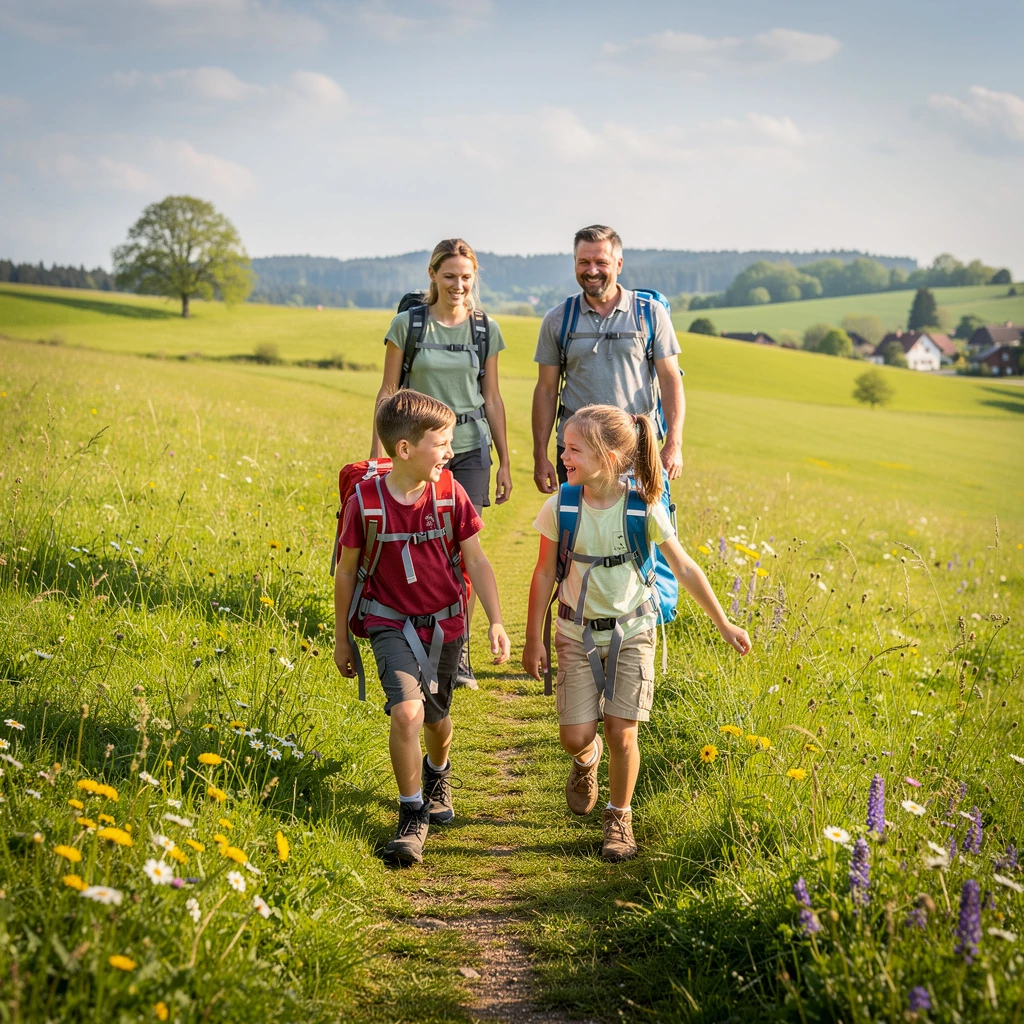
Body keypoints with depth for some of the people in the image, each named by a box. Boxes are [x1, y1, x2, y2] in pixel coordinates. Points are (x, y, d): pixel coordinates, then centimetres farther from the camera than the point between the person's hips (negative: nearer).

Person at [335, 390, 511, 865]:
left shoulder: (451, 494, -8)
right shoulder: (365, 501, -14)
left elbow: (477, 562, -2)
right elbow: (346, 572, -2)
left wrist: (496, 622, -10)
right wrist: (341, 639, 4)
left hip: (444, 624, 3)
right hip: (391, 624, -3)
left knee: (436, 717, 17)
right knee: (406, 711, -22)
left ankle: (437, 773, 53)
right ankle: (412, 816, -5)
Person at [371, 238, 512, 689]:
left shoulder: (486, 329, 5)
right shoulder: (407, 324, -2)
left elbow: (492, 398, 10)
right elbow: (388, 393, 2)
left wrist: (505, 462, 9)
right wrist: (377, 456, -2)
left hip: (470, 449, 2)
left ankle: (458, 651, 8)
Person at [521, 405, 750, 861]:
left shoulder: (644, 508, -16)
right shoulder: (561, 508, -13)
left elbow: (685, 570, -4)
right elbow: (545, 574, -1)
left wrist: (723, 625, 2)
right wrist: (533, 639, 2)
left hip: (631, 631, -1)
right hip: (578, 633, 1)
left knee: (621, 733, -5)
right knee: (575, 735, -4)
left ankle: (619, 817, 19)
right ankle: (586, 759, 34)